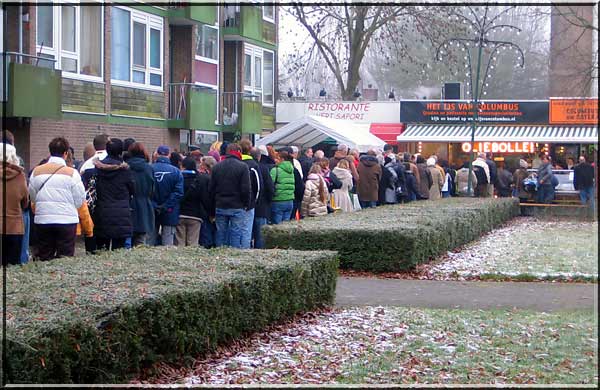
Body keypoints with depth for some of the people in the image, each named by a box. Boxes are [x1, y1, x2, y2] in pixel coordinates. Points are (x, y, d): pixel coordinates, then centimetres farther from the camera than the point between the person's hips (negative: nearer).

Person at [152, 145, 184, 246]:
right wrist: (166, 206, -8)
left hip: (152, 212, 0)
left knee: (151, 241, 10)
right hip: (169, 214, 0)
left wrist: (154, 206, -7)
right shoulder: (176, 171, -4)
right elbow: (178, 192, -10)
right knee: (168, 243, 4)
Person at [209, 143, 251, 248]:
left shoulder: (217, 167, 6)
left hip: (220, 207, 4)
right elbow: (246, 189, -11)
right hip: (237, 207, -4)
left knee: (221, 234, 9)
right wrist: (247, 205, 1)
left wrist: (214, 206, 15)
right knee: (236, 234, -3)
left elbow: (211, 189, 8)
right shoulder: (243, 167, -8)